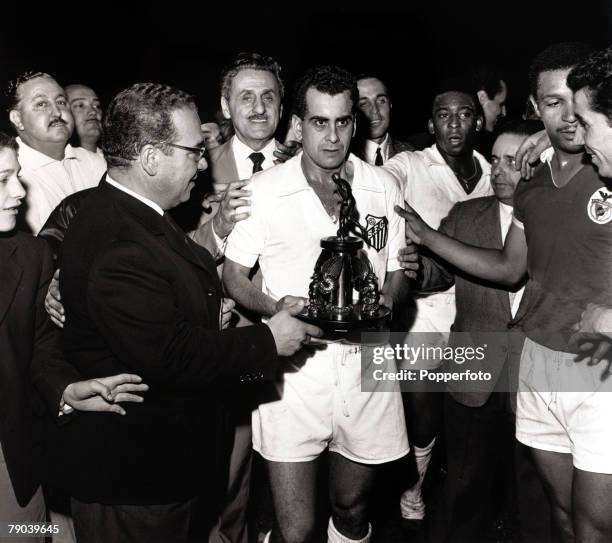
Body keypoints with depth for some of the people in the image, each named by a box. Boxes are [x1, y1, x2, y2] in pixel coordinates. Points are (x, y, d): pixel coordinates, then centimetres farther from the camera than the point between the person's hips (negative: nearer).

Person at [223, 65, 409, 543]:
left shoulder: (383, 187, 5)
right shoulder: (264, 190, -3)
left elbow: (399, 273, 12)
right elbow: (233, 276, 3)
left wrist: (384, 301, -10)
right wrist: (274, 307, -16)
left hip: (366, 365, 3)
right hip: (295, 367, -2)